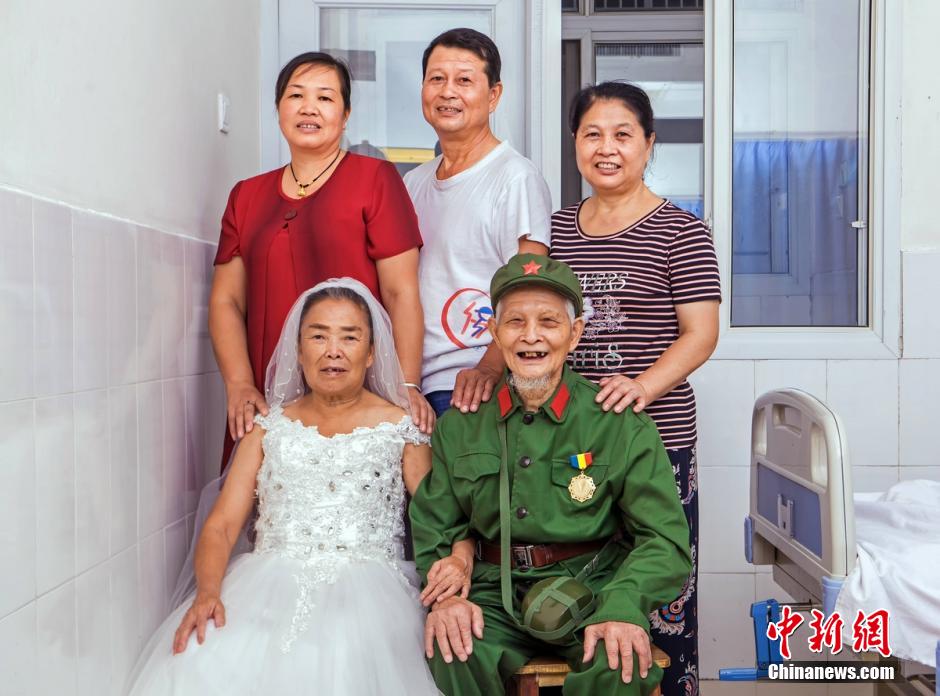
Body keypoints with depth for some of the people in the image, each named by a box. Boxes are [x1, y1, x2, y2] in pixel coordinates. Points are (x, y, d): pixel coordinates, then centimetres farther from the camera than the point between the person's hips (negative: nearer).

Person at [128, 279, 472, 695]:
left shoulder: (401, 430, 10)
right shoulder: (269, 428, 16)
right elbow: (221, 525, 9)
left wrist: (459, 559, -19)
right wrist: (207, 592, -11)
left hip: (364, 585, -2)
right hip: (270, 582, 2)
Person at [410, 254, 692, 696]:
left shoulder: (622, 424, 1)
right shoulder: (458, 428, 8)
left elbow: (664, 539, -4)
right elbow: (430, 531, 9)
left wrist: (623, 608, -23)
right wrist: (445, 594, -13)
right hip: (495, 592, 2)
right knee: (453, 652, -29)